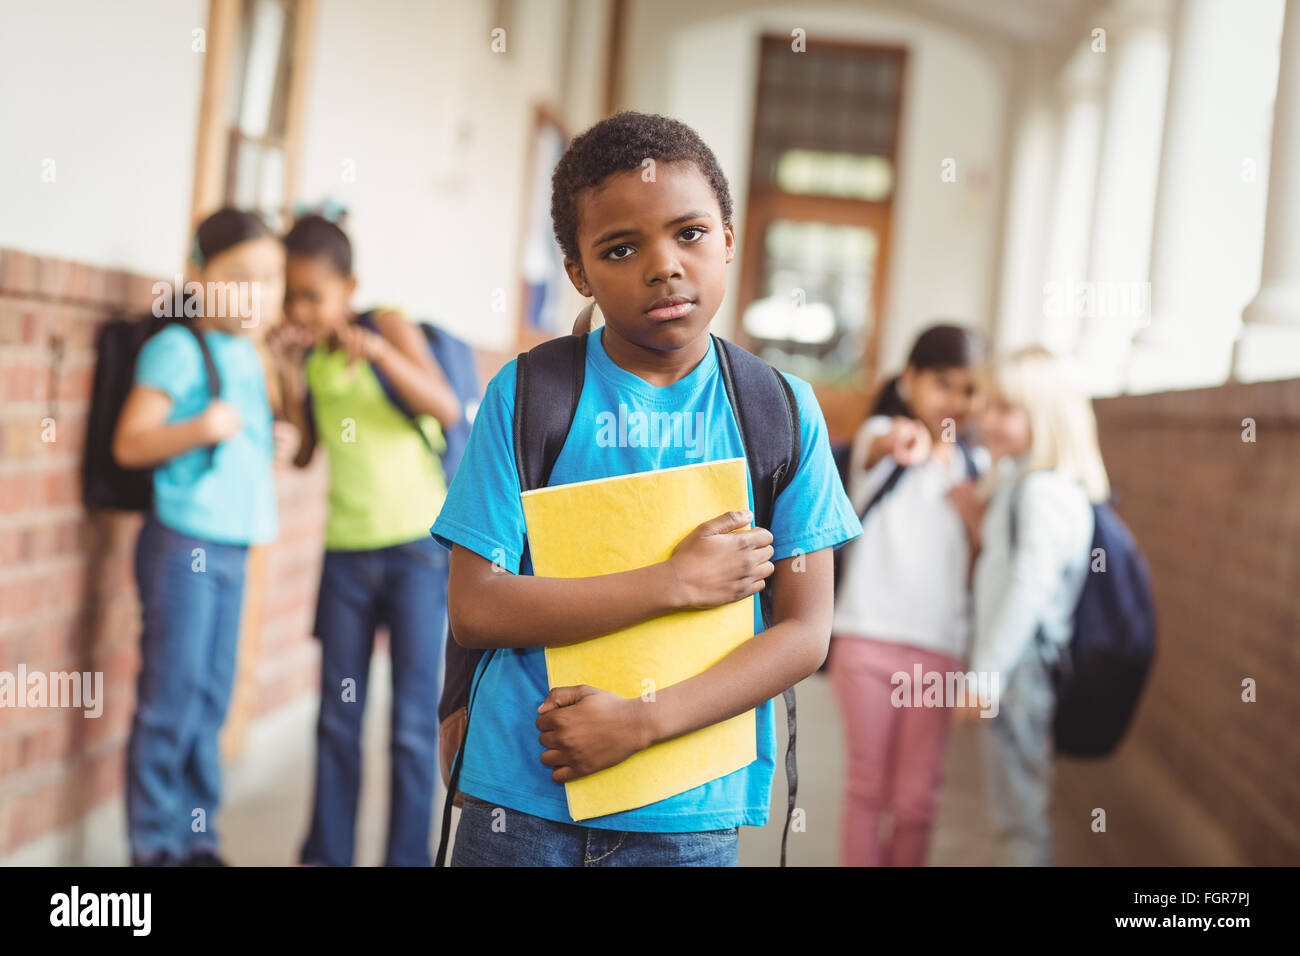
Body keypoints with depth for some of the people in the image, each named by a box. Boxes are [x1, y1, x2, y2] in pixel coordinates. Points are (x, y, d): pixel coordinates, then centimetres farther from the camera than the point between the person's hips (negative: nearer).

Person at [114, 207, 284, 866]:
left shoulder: (248, 354, 13)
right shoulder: (178, 348, -11)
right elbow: (129, 443, -15)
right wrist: (201, 429, -27)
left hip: (231, 546, 8)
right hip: (183, 544, -8)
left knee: (211, 700, 12)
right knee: (170, 700, -3)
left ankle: (197, 840, 21)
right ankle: (155, 843, 7)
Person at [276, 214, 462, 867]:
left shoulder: (388, 327, -6)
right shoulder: (307, 356, 7)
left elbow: (449, 411, -16)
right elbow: (302, 453, 8)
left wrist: (380, 353, -28)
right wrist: (291, 380, -5)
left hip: (417, 548, -4)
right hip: (346, 551, 4)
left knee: (414, 721, -3)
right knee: (338, 717, 10)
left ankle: (408, 858, 6)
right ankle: (327, 853, 21)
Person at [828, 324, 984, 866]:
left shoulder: (972, 466, 13)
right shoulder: (880, 432, -1)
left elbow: (984, 559, 15)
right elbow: (874, 449, -27)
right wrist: (896, 443, -51)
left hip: (940, 647, 3)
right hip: (869, 638, -3)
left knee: (916, 799, 4)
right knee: (868, 786, 2)